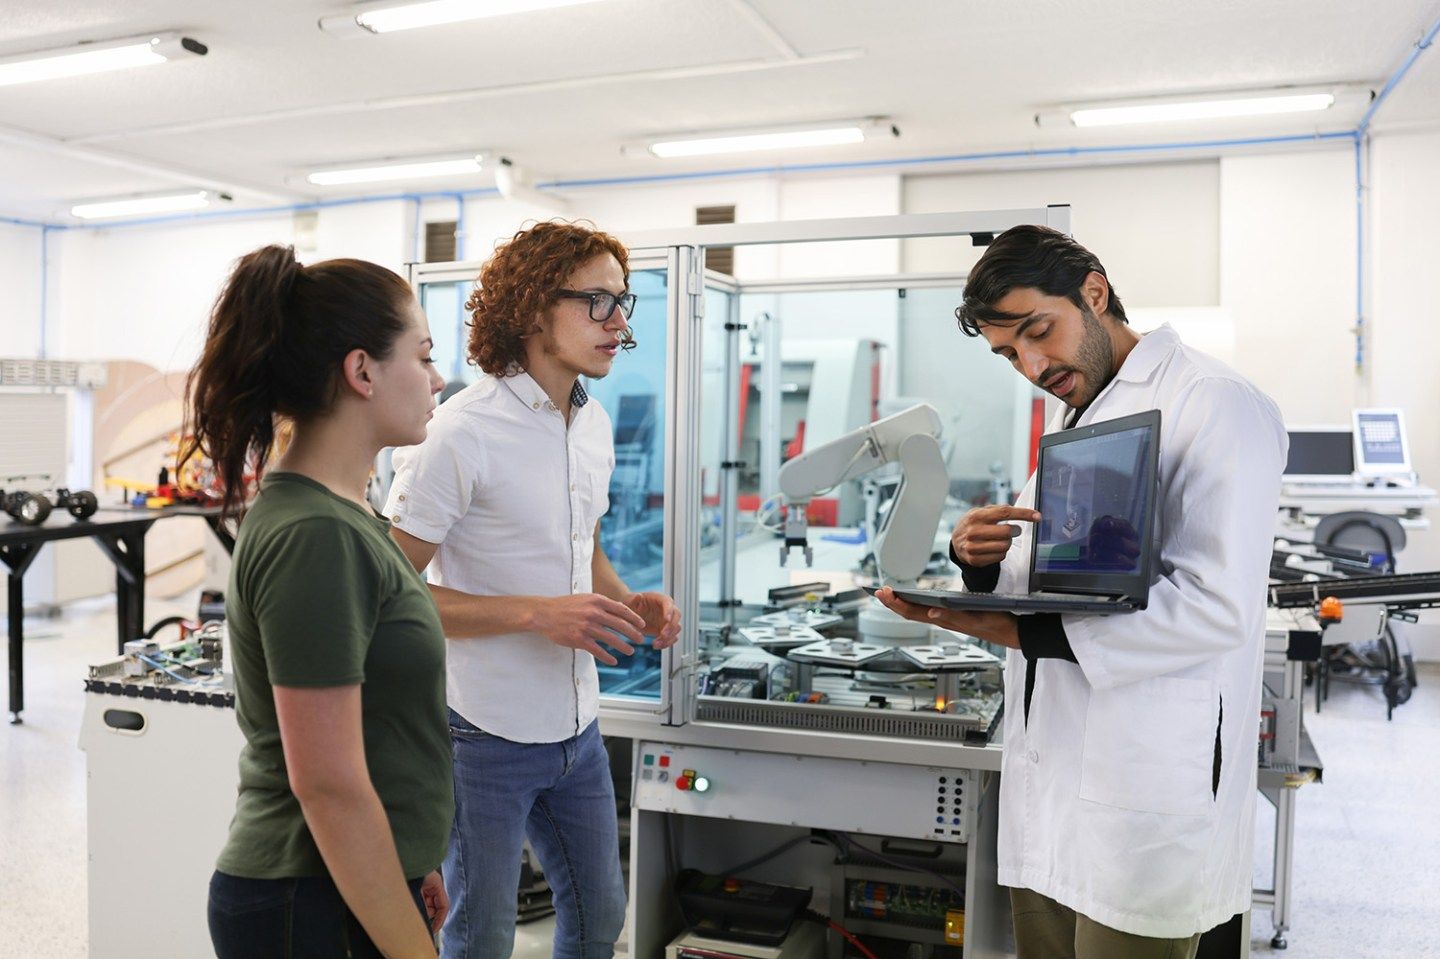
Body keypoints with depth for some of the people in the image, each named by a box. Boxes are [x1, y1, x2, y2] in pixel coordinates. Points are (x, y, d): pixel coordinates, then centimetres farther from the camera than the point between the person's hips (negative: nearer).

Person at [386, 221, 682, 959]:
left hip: (577, 726, 7)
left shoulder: (594, 424, 6)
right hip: (488, 734, -7)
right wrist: (538, 613, -26)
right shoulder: (463, 433, -19)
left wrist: (625, 602, -1)